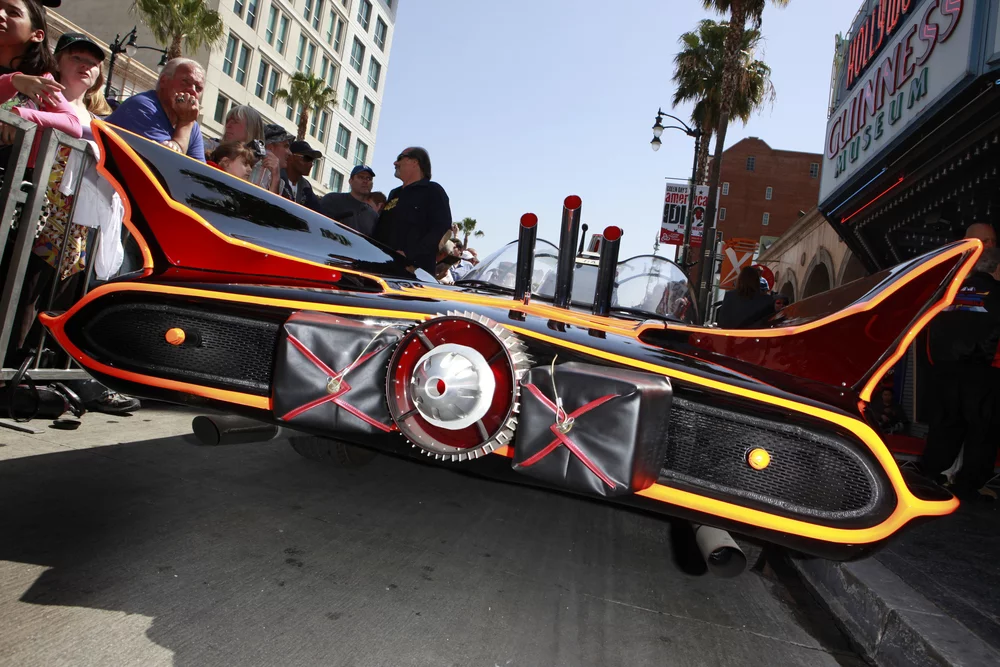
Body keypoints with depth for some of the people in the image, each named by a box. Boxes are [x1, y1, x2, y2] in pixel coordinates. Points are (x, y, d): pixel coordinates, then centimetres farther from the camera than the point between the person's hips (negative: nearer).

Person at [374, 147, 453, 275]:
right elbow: (380, 229, 29)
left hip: (416, 268, -7)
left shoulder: (433, 191, 5)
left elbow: (441, 230, -9)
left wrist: (407, 254, -19)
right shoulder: (394, 194, 30)